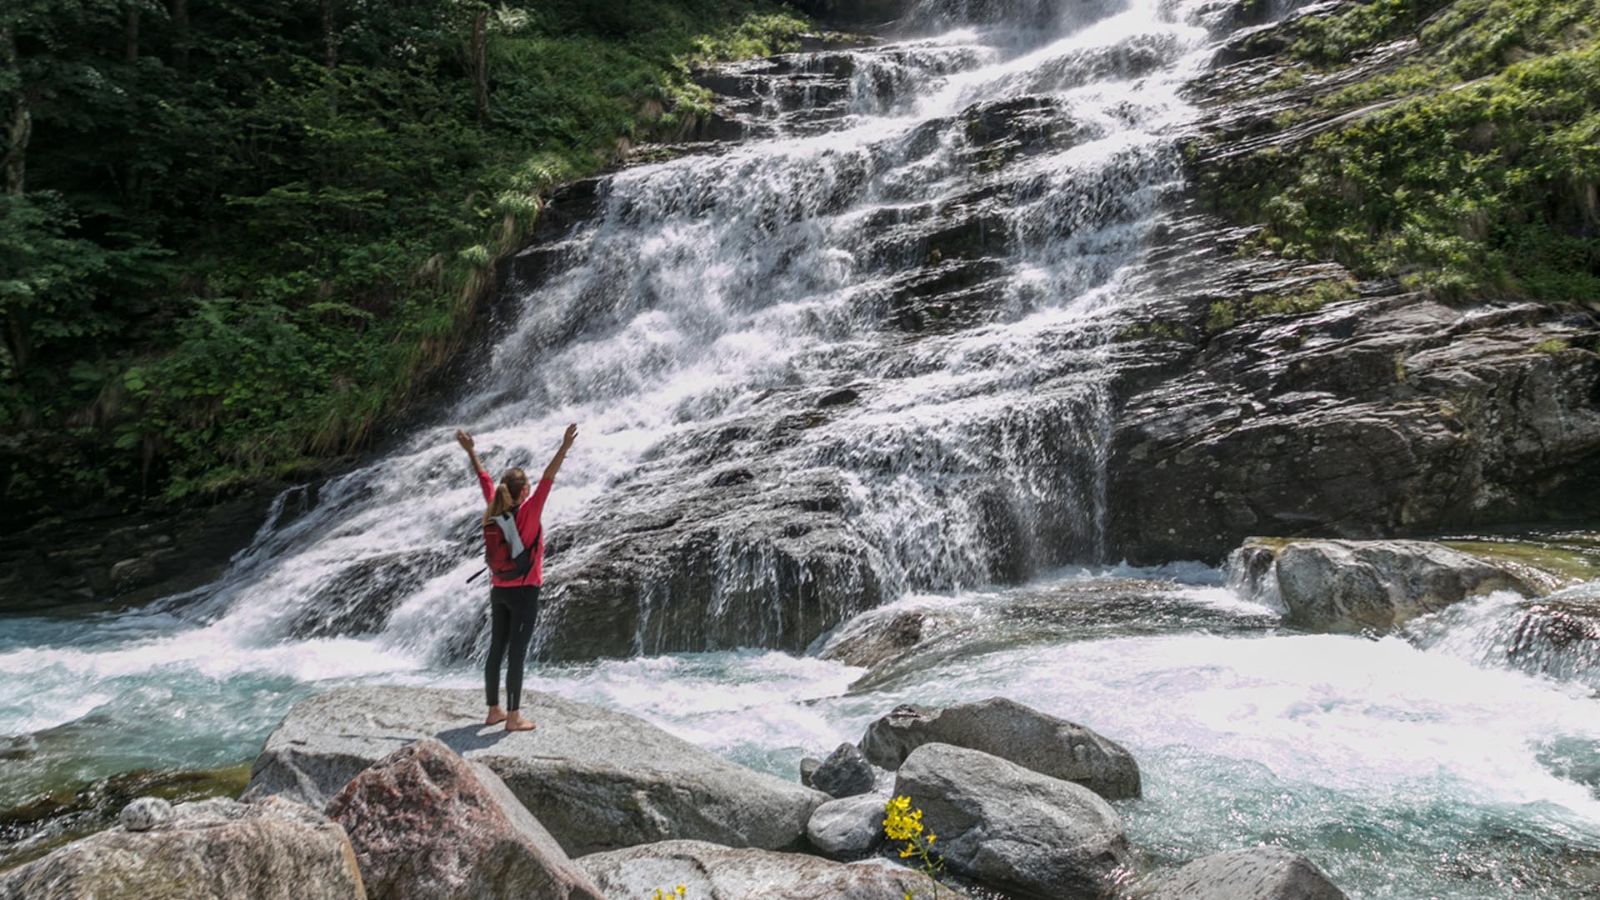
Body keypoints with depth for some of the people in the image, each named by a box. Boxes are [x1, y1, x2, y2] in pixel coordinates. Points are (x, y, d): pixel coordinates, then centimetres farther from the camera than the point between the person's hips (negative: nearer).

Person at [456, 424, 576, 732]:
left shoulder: (494, 510, 1)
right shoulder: (528, 512, -15)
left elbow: (484, 479, 13)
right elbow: (548, 479, -23)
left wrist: (470, 451, 25)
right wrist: (565, 448, -28)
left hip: (498, 591, 7)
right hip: (524, 592, -7)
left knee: (496, 651, 12)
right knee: (516, 654, -3)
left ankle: (494, 710, 22)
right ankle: (513, 717, 1)